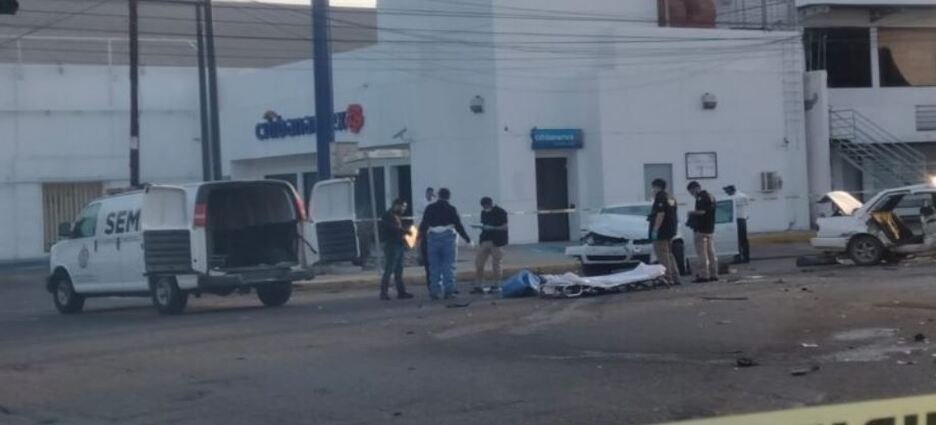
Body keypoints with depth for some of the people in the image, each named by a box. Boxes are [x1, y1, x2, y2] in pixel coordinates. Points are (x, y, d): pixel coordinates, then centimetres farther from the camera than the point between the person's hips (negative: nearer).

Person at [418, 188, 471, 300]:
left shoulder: (430, 208, 6)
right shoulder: (451, 209, 2)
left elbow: (423, 225, 5)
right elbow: (458, 226, 1)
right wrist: (467, 238, 9)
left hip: (433, 238, 2)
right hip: (447, 237, -1)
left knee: (434, 266, 5)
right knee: (448, 265, 2)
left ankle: (434, 291, 5)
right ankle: (448, 290, -2)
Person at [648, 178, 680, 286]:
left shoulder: (660, 198, -14)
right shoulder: (671, 198, 16)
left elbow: (661, 214, -23)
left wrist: (655, 229, -23)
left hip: (661, 232, -10)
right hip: (670, 231, 10)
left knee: (662, 255, -9)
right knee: (669, 254, 17)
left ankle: (668, 278, -13)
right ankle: (675, 278, 19)